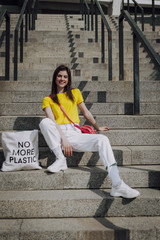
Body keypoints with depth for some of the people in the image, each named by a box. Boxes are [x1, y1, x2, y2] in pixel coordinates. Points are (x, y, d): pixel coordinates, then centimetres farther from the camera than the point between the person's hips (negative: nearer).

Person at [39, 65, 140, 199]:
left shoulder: (75, 93, 22)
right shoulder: (48, 100, 13)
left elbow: (86, 113, 30)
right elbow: (51, 120, -3)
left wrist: (97, 127, 33)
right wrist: (63, 139, -17)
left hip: (75, 133, 2)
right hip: (58, 135, -1)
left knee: (102, 140, -26)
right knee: (44, 122, -33)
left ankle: (117, 185, -38)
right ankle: (60, 159, -25)